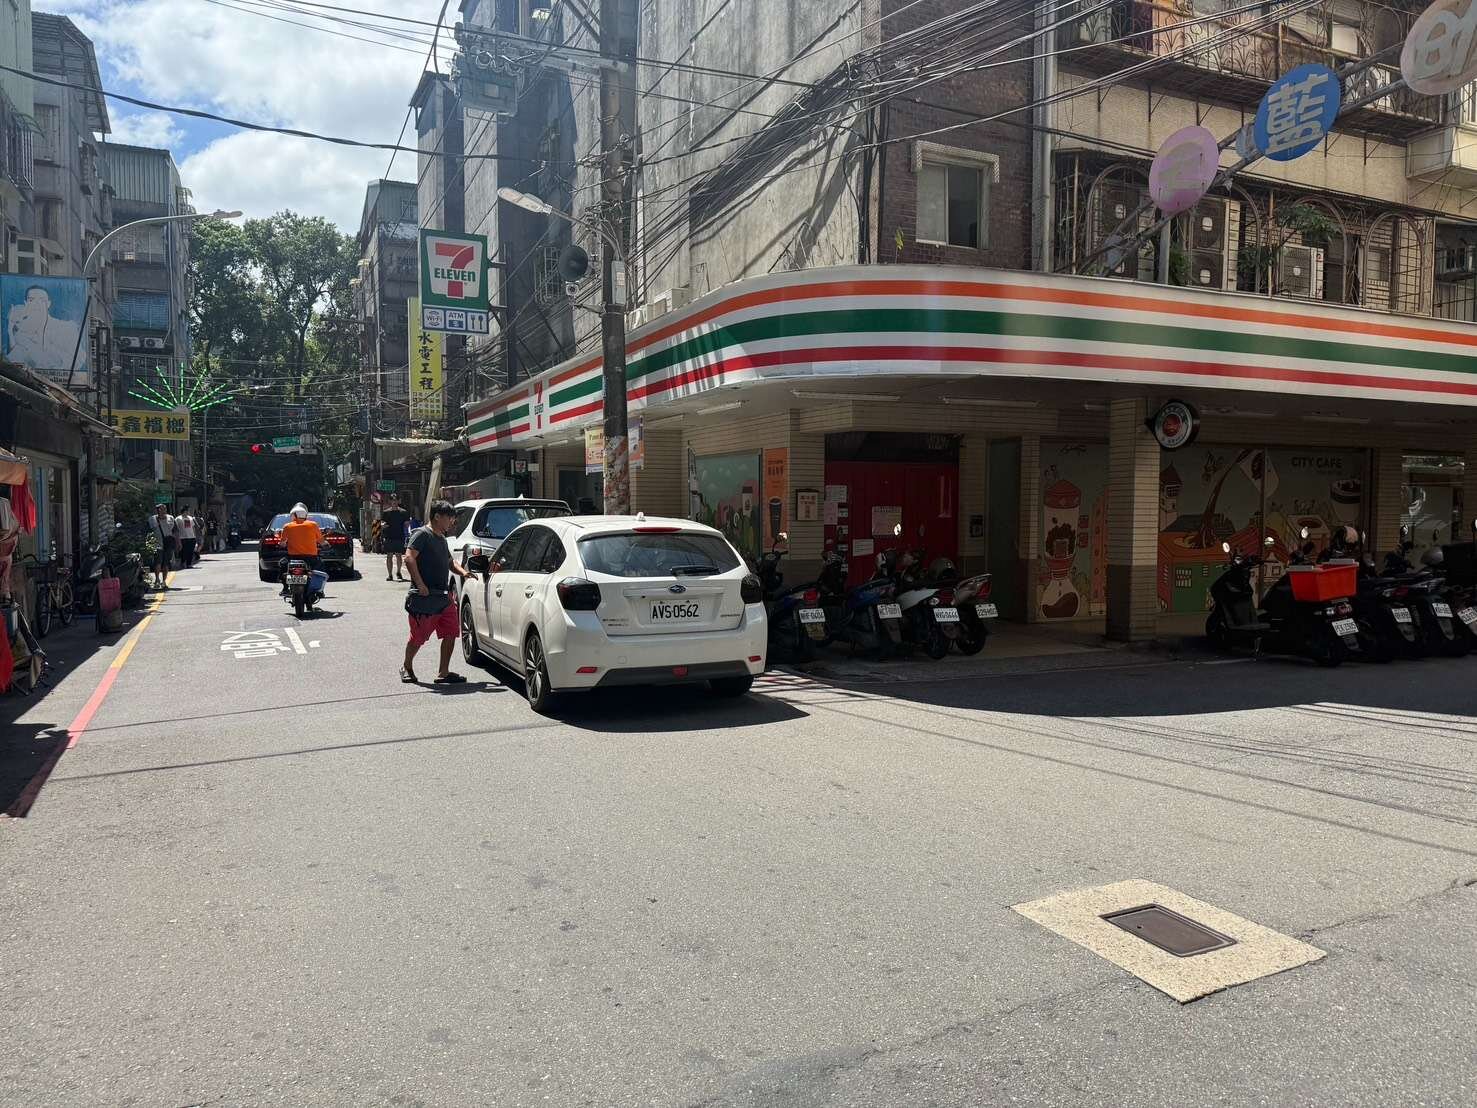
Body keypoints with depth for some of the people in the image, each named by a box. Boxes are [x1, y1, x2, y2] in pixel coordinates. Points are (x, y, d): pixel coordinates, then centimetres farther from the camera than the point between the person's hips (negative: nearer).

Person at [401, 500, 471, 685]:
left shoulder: (442, 539, 19)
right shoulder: (422, 534, -8)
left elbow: (450, 562, 31)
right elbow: (409, 558, -18)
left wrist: (462, 572, 10)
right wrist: (420, 585, -22)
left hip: (444, 596, 8)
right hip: (425, 597, -8)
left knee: (450, 634, 2)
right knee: (418, 637, 3)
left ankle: (444, 673, 7)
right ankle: (406, 668, 24)